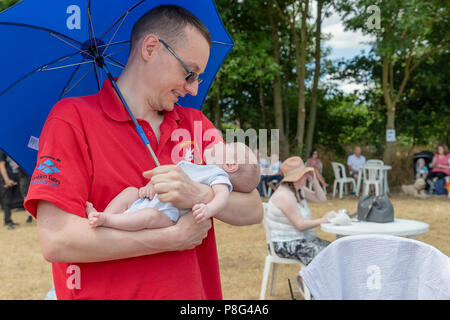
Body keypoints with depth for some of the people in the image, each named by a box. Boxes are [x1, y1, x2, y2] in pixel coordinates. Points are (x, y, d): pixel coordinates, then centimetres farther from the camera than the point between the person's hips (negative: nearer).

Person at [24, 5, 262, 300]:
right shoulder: (74, 118, -11)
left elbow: (253, 212, -2)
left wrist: (200, 195, -22)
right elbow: (56, 240, -20)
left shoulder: (196, 124, 3)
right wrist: (175, 239, -18)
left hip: (195, 291, 5)